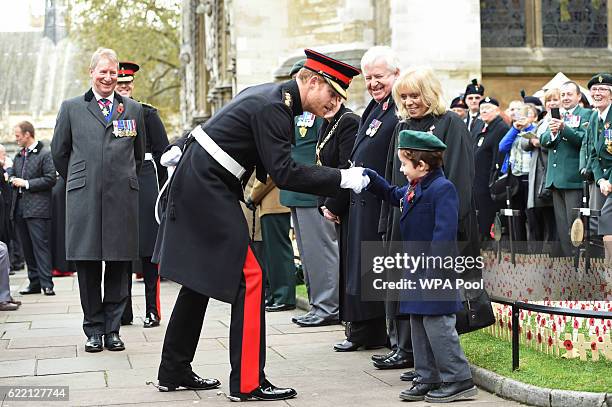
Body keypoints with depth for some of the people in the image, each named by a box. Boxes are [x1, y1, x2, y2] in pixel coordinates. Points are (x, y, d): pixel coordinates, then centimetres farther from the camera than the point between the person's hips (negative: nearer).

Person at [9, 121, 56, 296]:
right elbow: (11, 174, 28)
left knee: (40, 245, -10)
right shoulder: (18, 156, 18)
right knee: (27, 247, 8)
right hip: (19, 207, 7)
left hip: (37, 208, -7)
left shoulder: (45, 154, -5)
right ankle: (34, 283, 13)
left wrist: (26, 183, -13)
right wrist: (13, 180, 4)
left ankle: (46, 283, -10)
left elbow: (50, 179, -11)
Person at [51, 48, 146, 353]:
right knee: (87, 264, 1)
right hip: (83, 199, -1)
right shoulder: (71, 108, 9)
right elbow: (59, 152, 14)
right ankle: (93, 330, 10)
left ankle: (112, 328, 10)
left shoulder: (134, 110, 13)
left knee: (120, 264, 2)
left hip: (122, 198, 1)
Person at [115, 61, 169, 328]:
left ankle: (153, 310, 4)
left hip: (144, 183, -3)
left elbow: (163, 152, 3)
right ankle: (123, 311, 12)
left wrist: (161, 189, -1)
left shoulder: (147, 113, 3)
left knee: (148, 246, -1)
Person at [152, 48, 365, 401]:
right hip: (207, 190, -10)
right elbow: (284, 173, -26)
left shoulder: (270, 95, 11)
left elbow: (218, 123, 22)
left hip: (197, 186, 10)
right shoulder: (273, 108, -20)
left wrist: (183, 148, 31)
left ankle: (175, 371, 22)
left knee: (199, 281, 14)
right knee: (249, 278, -9)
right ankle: (248, 382, -7)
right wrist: (342, 178, -24)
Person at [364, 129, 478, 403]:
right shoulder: (412, 189, 12)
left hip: (435, 271, -10)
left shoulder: (442, 188, -17)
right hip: (417, 271, 10)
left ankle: (459, 381, 1)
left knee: (437, 325, -7)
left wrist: (433, 272, -25)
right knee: (419, 324, 13)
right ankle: (428, 378, 21)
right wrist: (369, 178, 22)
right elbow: (393, 195, 35)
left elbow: (444, 232, -23)